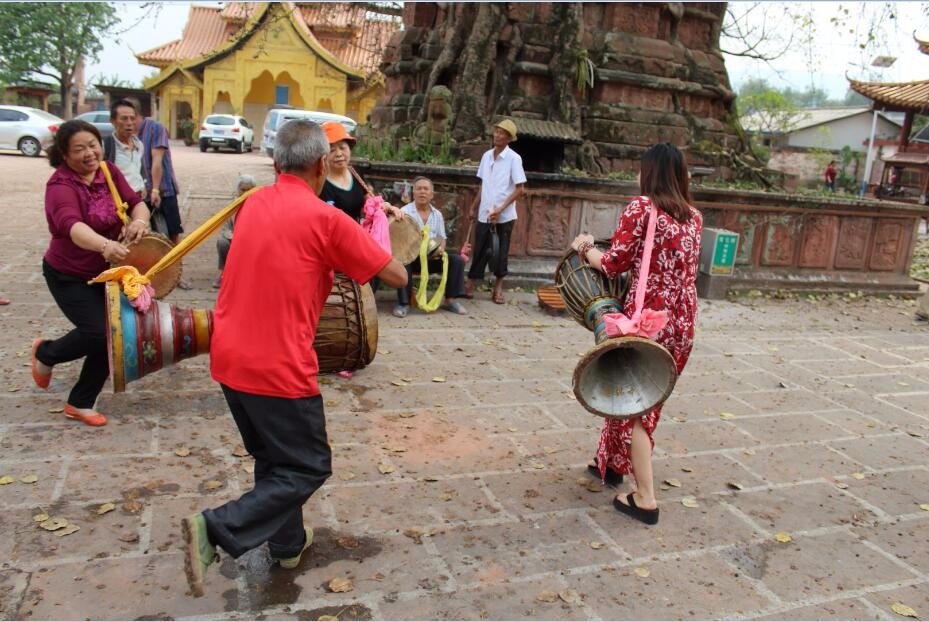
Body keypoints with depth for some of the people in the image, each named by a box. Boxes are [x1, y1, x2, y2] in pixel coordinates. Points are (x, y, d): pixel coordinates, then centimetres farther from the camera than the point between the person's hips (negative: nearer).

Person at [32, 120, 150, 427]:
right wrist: (104, 246, -61)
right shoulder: (61, 185, -23)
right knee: (97, 332, -17)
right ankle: (45, 353, 17)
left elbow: (136, 202, -8)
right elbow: (71, 225, -41)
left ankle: (80, 403, 19)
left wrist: (139, 220, -34)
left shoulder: (109, 172, -3)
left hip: (106, 271, 6)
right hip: (69, 276, -6)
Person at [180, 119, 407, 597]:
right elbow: (397, 276, -5)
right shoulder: (326, 220, -12)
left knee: (273, 458, 24)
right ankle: (217, 529, -5)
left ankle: (288, 542, 38)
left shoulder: (253, 204, 6)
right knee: (308, 468, 8)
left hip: (229, 358, 8)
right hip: (278, 368, -7)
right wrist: (367, 246, 13)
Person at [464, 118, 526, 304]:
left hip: (504, 215, -4)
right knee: (480, 250, 6)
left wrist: (500, 209, -17)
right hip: (484, 213, 4)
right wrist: (474, 206, 14)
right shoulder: (486, 156, 8)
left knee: (501, 251, 5)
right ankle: (471, 284, 13)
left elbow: (520, 189, -11)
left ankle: (498, 287, 15)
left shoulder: (514, 158, -8)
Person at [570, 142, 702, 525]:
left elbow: (614, 264, -12)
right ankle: (615, 462, 39)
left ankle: (645, 499, 6)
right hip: (682, 323, 7)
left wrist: (585, 249, 8)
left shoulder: (642, 206, -10)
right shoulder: (694, 217, 11)